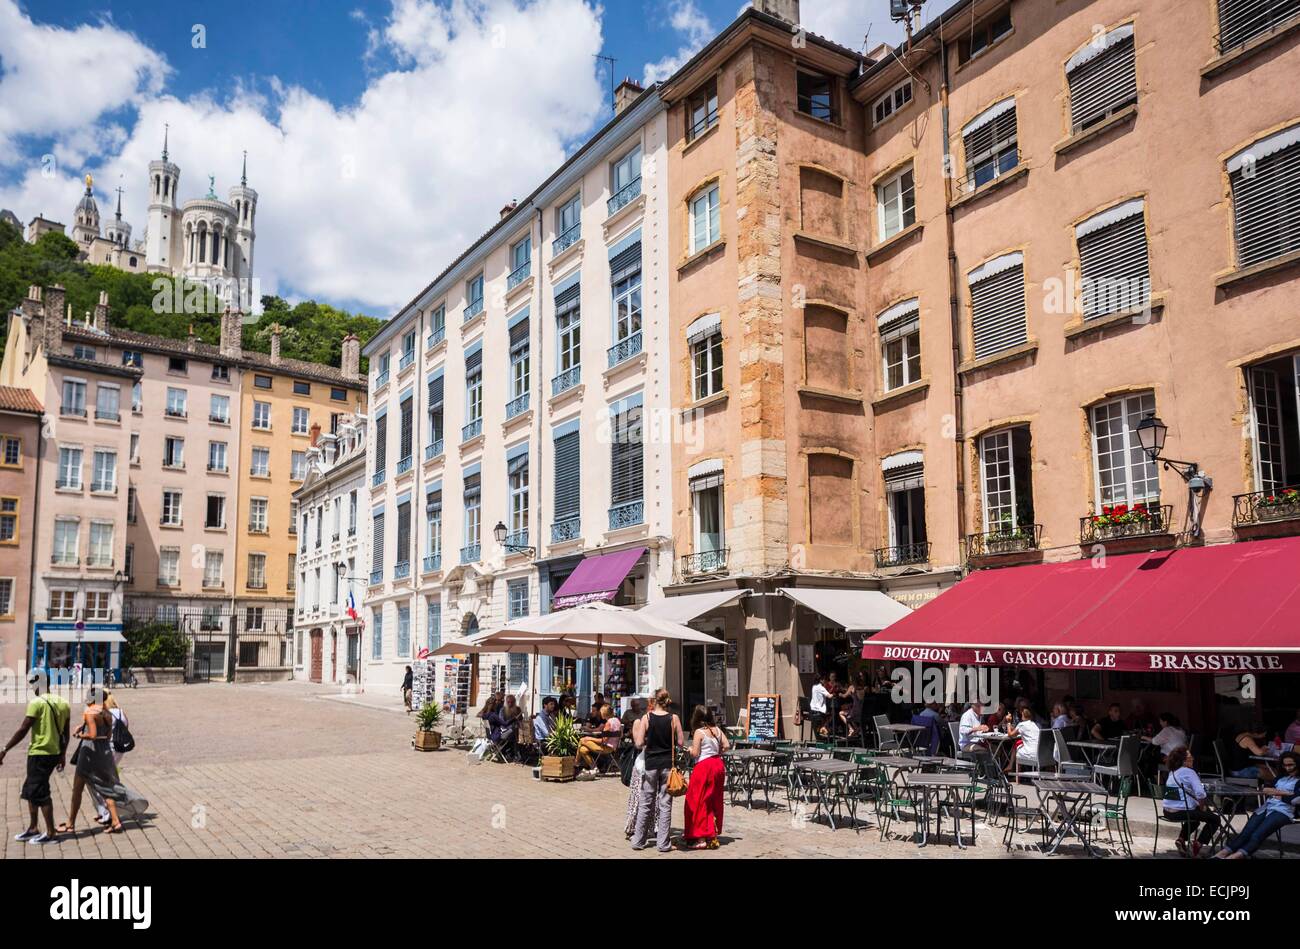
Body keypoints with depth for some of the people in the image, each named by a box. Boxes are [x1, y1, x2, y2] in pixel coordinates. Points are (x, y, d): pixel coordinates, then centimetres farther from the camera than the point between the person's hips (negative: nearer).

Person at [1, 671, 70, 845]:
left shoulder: (37, 703, -13)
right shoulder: (63, 703, 9)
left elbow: (23, 730, -16)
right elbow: (65, 733, 13)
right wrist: (62, 754, 20)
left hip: (39, 753, -8)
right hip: (54, 753, 8)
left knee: (40, 793, 1)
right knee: (30, 791, 20)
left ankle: (51, 832, 5)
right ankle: (33, 828, 26)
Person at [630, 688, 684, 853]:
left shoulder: (646, 718, -5)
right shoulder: (674, 719, -4)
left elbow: (639, 743, -8)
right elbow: (681, 743, -3)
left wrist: (635, 734, 12)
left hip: (651, 764, 0)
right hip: (668, 764, 0)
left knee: (645, 803, 10)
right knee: (665, 804, 6)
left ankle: (638, 841, 17)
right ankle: (663, 843, 7)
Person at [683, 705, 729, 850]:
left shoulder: (699, 732, -12)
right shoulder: (717, 729, 5)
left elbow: (694, 754, -14)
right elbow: (726, 745, 3)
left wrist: (689, 749, 6)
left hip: (704, 767, -7)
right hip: (718, 765, 7)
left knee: (698, 801, 1)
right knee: (714, 801, 14)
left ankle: (700, 837, 0)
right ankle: (713, 834, 22)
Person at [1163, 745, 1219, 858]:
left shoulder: (1172, 772, 14)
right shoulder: (1189, 772, -11)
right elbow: (1200, 793, -20)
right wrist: (1202, 807, -3)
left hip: (1168, 811, 8)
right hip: (1181, 811, -8)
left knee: (1195, 815, 37)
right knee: (1215, 819, 11)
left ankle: (1181, 840, 22)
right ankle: (1197, 844, 2)